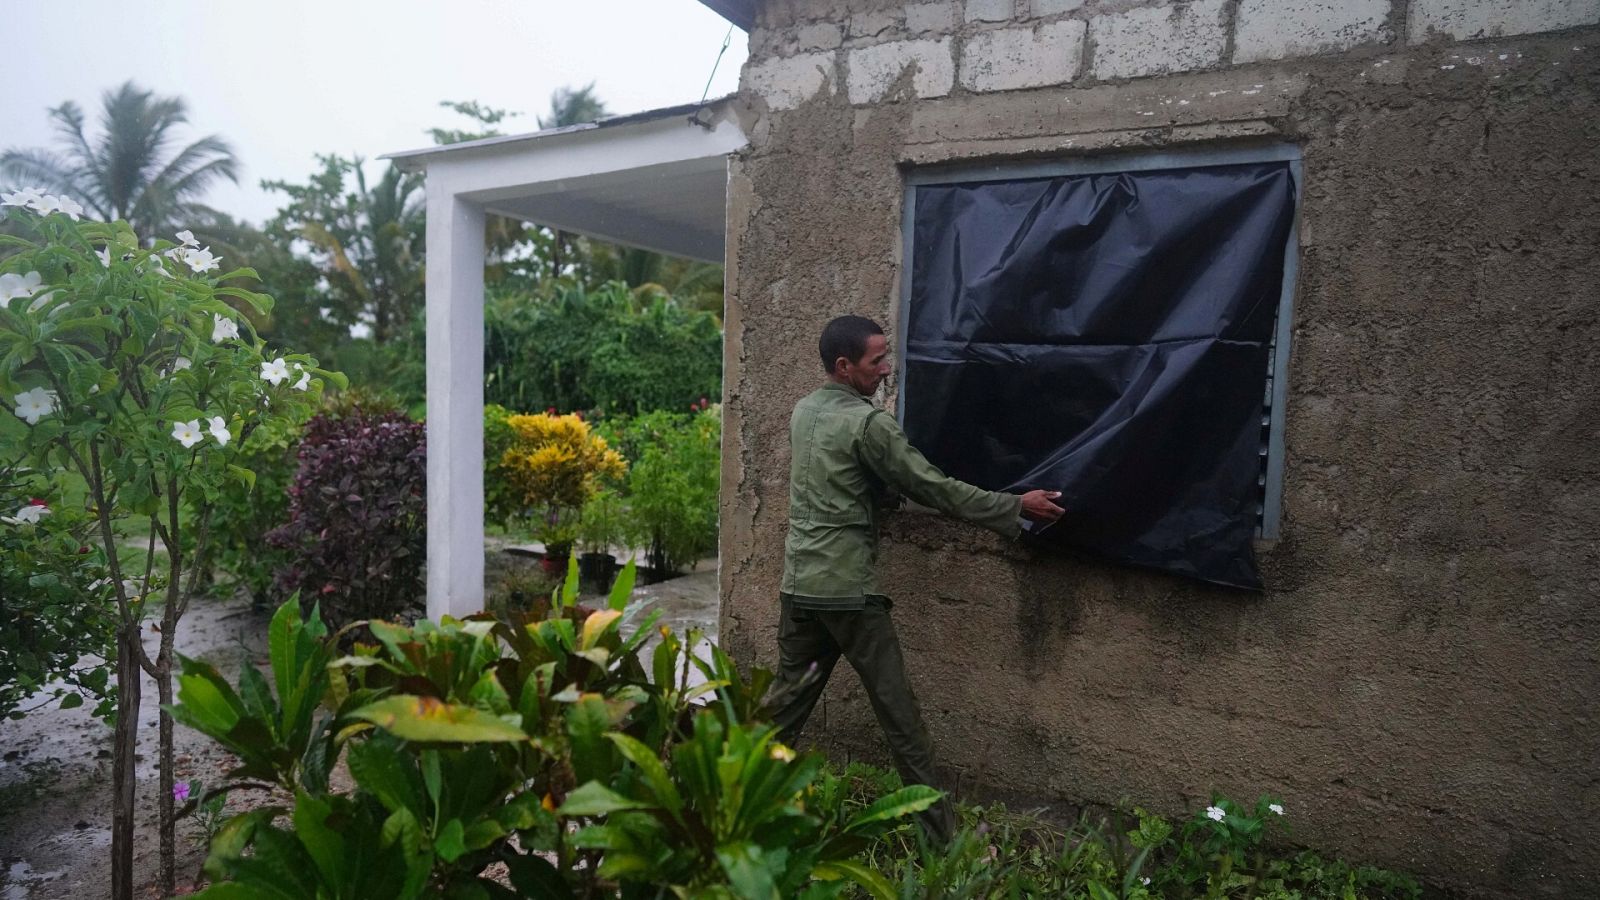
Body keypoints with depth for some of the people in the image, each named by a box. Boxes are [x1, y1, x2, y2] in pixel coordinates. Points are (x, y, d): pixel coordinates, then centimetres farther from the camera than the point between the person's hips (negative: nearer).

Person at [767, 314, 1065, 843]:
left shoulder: (804, 411, 10)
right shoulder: (867, 423, -14)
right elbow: (935, 488, -11)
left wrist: (892, 490, 22)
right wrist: (1016, 508, -5)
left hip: (798, 582, 8)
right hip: (848, 590, -7)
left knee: (787, 699, 16)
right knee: (897, 710, 2)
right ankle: (938, 829, 12)